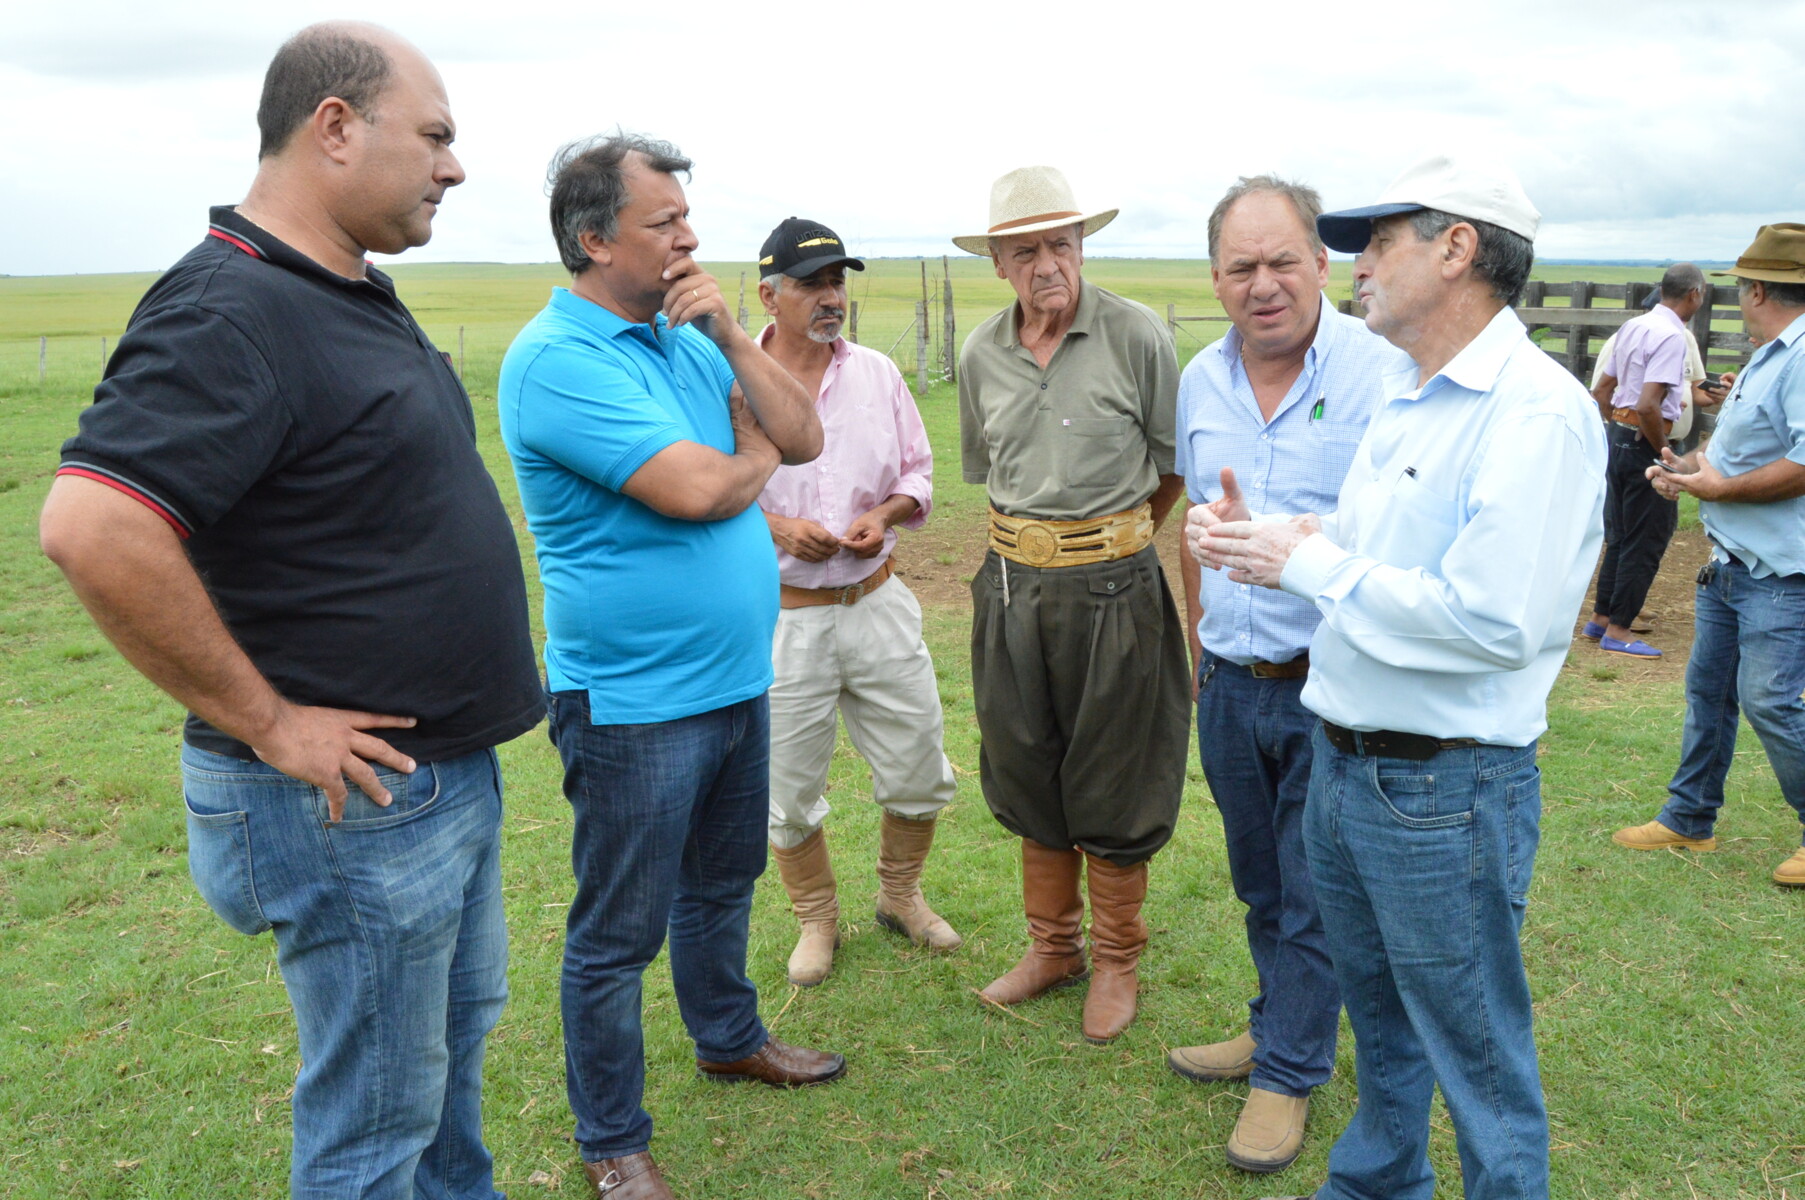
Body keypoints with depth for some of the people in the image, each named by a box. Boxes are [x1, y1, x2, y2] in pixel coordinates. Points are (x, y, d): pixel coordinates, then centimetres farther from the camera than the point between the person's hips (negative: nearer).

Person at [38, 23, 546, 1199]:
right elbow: (94, 532, -33)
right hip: (357, 795, -10)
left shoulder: (360, 295, 9)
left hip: (452, 768, 10)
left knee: (461, 1029, 27)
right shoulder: (231, 310, -21)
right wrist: (265, 725, -24)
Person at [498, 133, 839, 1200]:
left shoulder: (686, 336, 8)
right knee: (620, 932, 7)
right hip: (635, 702, -8)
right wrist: (758, 457, -4)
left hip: (737, 678, 8)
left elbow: (803, 439, 3)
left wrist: (730, 333, -9)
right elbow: (695, 490, -27)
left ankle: (731, 1038, 47)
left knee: (722, 881, 25)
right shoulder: (556, 359, -19)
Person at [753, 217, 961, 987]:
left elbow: (918, 471, 12)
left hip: (877, 603, 3)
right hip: (781, 618, -3)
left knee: (919, 773, 11)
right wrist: (774, 527, -18)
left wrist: (887, 513, -8)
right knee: (788, 792, 10)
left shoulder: (877, 373, 6)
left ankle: (900, 895, 37)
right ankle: (816, 919, 33)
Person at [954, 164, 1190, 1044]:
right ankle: (1051, 947, 33)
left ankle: (1116, 961, 26)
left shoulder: (1136, 335, -9)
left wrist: (1110, 542, 9)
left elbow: (1171, 463, 0)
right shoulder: (981, 354, 4)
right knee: (1026, 772, 14)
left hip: (1112, 586, -4)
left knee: (1112, 787, 6)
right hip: (1012, 583, 5)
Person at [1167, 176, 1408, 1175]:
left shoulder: (1381, 373, -15)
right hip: (1230, 681, 5)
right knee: (1258, 883, 21)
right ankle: (1277, 1023, 42)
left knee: (1313, 893, 8)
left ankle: (1290, 1069, 27)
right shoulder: (1200, 382, 5)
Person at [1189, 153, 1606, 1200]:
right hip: (1343, 762, 9)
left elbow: (1491, 622, -29)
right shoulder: (1403, 400, 11)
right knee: (1378, 1015, 26)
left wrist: (1307, 562, -19)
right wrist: (1256, 538, -2)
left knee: (1477, 1054, 9)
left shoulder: (1539, 413, -20)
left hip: (1445, 789, -9)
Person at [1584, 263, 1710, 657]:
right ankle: (1618, 631, 6)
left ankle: (1601, 618, 25)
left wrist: (1617, 430, 20)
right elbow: (1648, 406, -26)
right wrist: (1664, 454, -15)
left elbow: (1601, 391, 16)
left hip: (1619, 436, 9)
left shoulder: (1633, 326, 10)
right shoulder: (1671, 336, -17)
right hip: (1644, 443, -9)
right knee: (1647, 540, 1)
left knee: (1620, 534, 18)